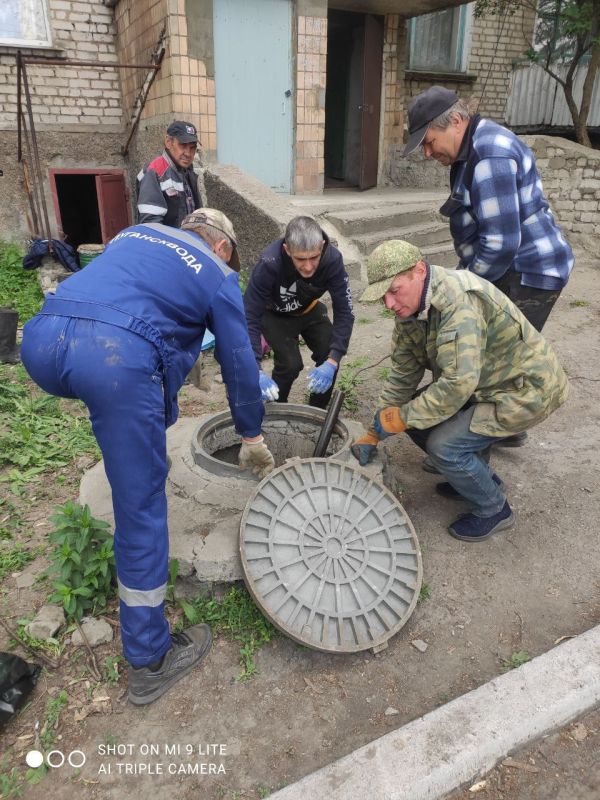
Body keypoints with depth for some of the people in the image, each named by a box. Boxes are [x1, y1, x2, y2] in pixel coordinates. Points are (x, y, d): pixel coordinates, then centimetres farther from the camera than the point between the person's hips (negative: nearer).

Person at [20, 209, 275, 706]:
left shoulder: (136, 232, 32)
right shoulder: (218, 275, 19)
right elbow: (239, 363, 21)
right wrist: (253, 439, 34)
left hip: (42, 338, 7)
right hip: (117, 357, -6)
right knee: (141, 507, 5)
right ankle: (150, 660, 20)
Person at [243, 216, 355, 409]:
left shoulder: (333, 259, -32)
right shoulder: (269, 264, -38)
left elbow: (344, 312, -29)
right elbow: (249, 317, -36)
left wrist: (332, 361, -42)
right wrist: (255, 370, -47)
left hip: (310, 310, 3)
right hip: (275, 314, -2)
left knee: (329, 357, -14)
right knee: (290, 364, -21)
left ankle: (317, 413, 13)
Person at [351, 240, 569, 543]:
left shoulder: (459, 301, -32)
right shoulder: (410, 309, -2)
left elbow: (459, 383, -38)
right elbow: (402, 375, 3)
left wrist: (402, 417, -25)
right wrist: (373, 434, 1)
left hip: (526, 389, -9)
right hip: (485, 384, 9)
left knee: (443, 445, -20)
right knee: (418, 415, 1)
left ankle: (494, 510, 8)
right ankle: (479, 478, 22)